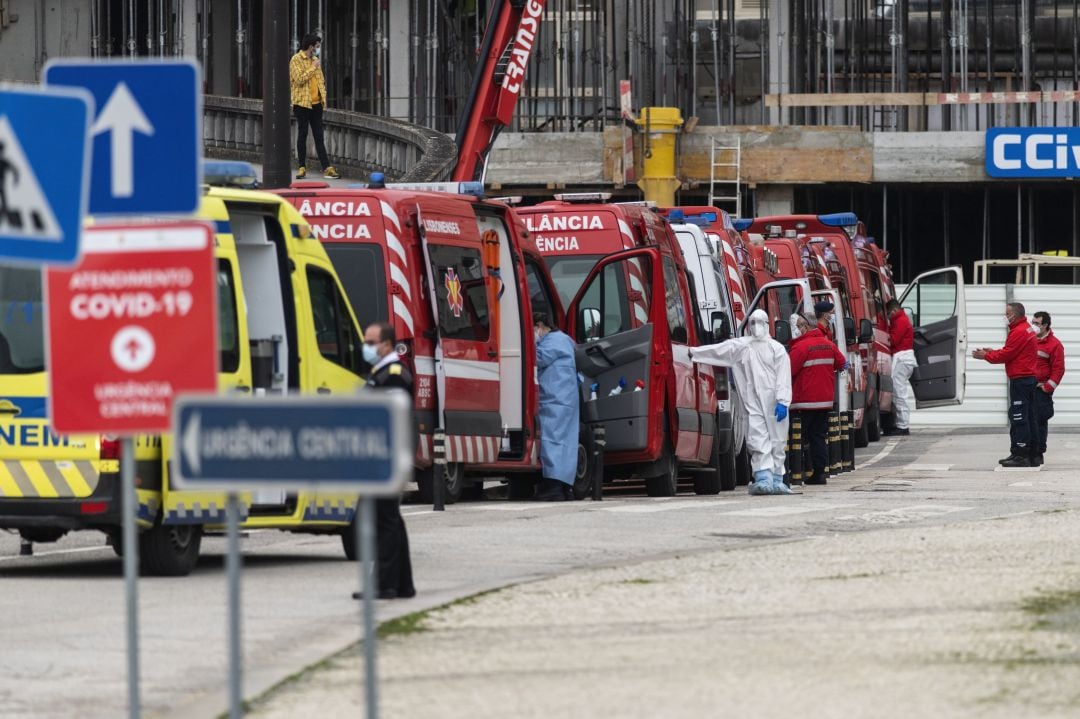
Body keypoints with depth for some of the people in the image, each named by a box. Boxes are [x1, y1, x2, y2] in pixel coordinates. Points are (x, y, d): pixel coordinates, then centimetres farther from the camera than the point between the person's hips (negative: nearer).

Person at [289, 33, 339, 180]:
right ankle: (302, 168, 6)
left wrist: (323, 95, 10)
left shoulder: (314, 60, 15)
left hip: (316, 103, 6)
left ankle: (327, 168, -3)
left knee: (319, 136, 3)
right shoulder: (296, 60, -7)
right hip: (302, 102, -6)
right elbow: (299, 79, -18)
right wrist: (313, 68, -15)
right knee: (302, 135, 0)